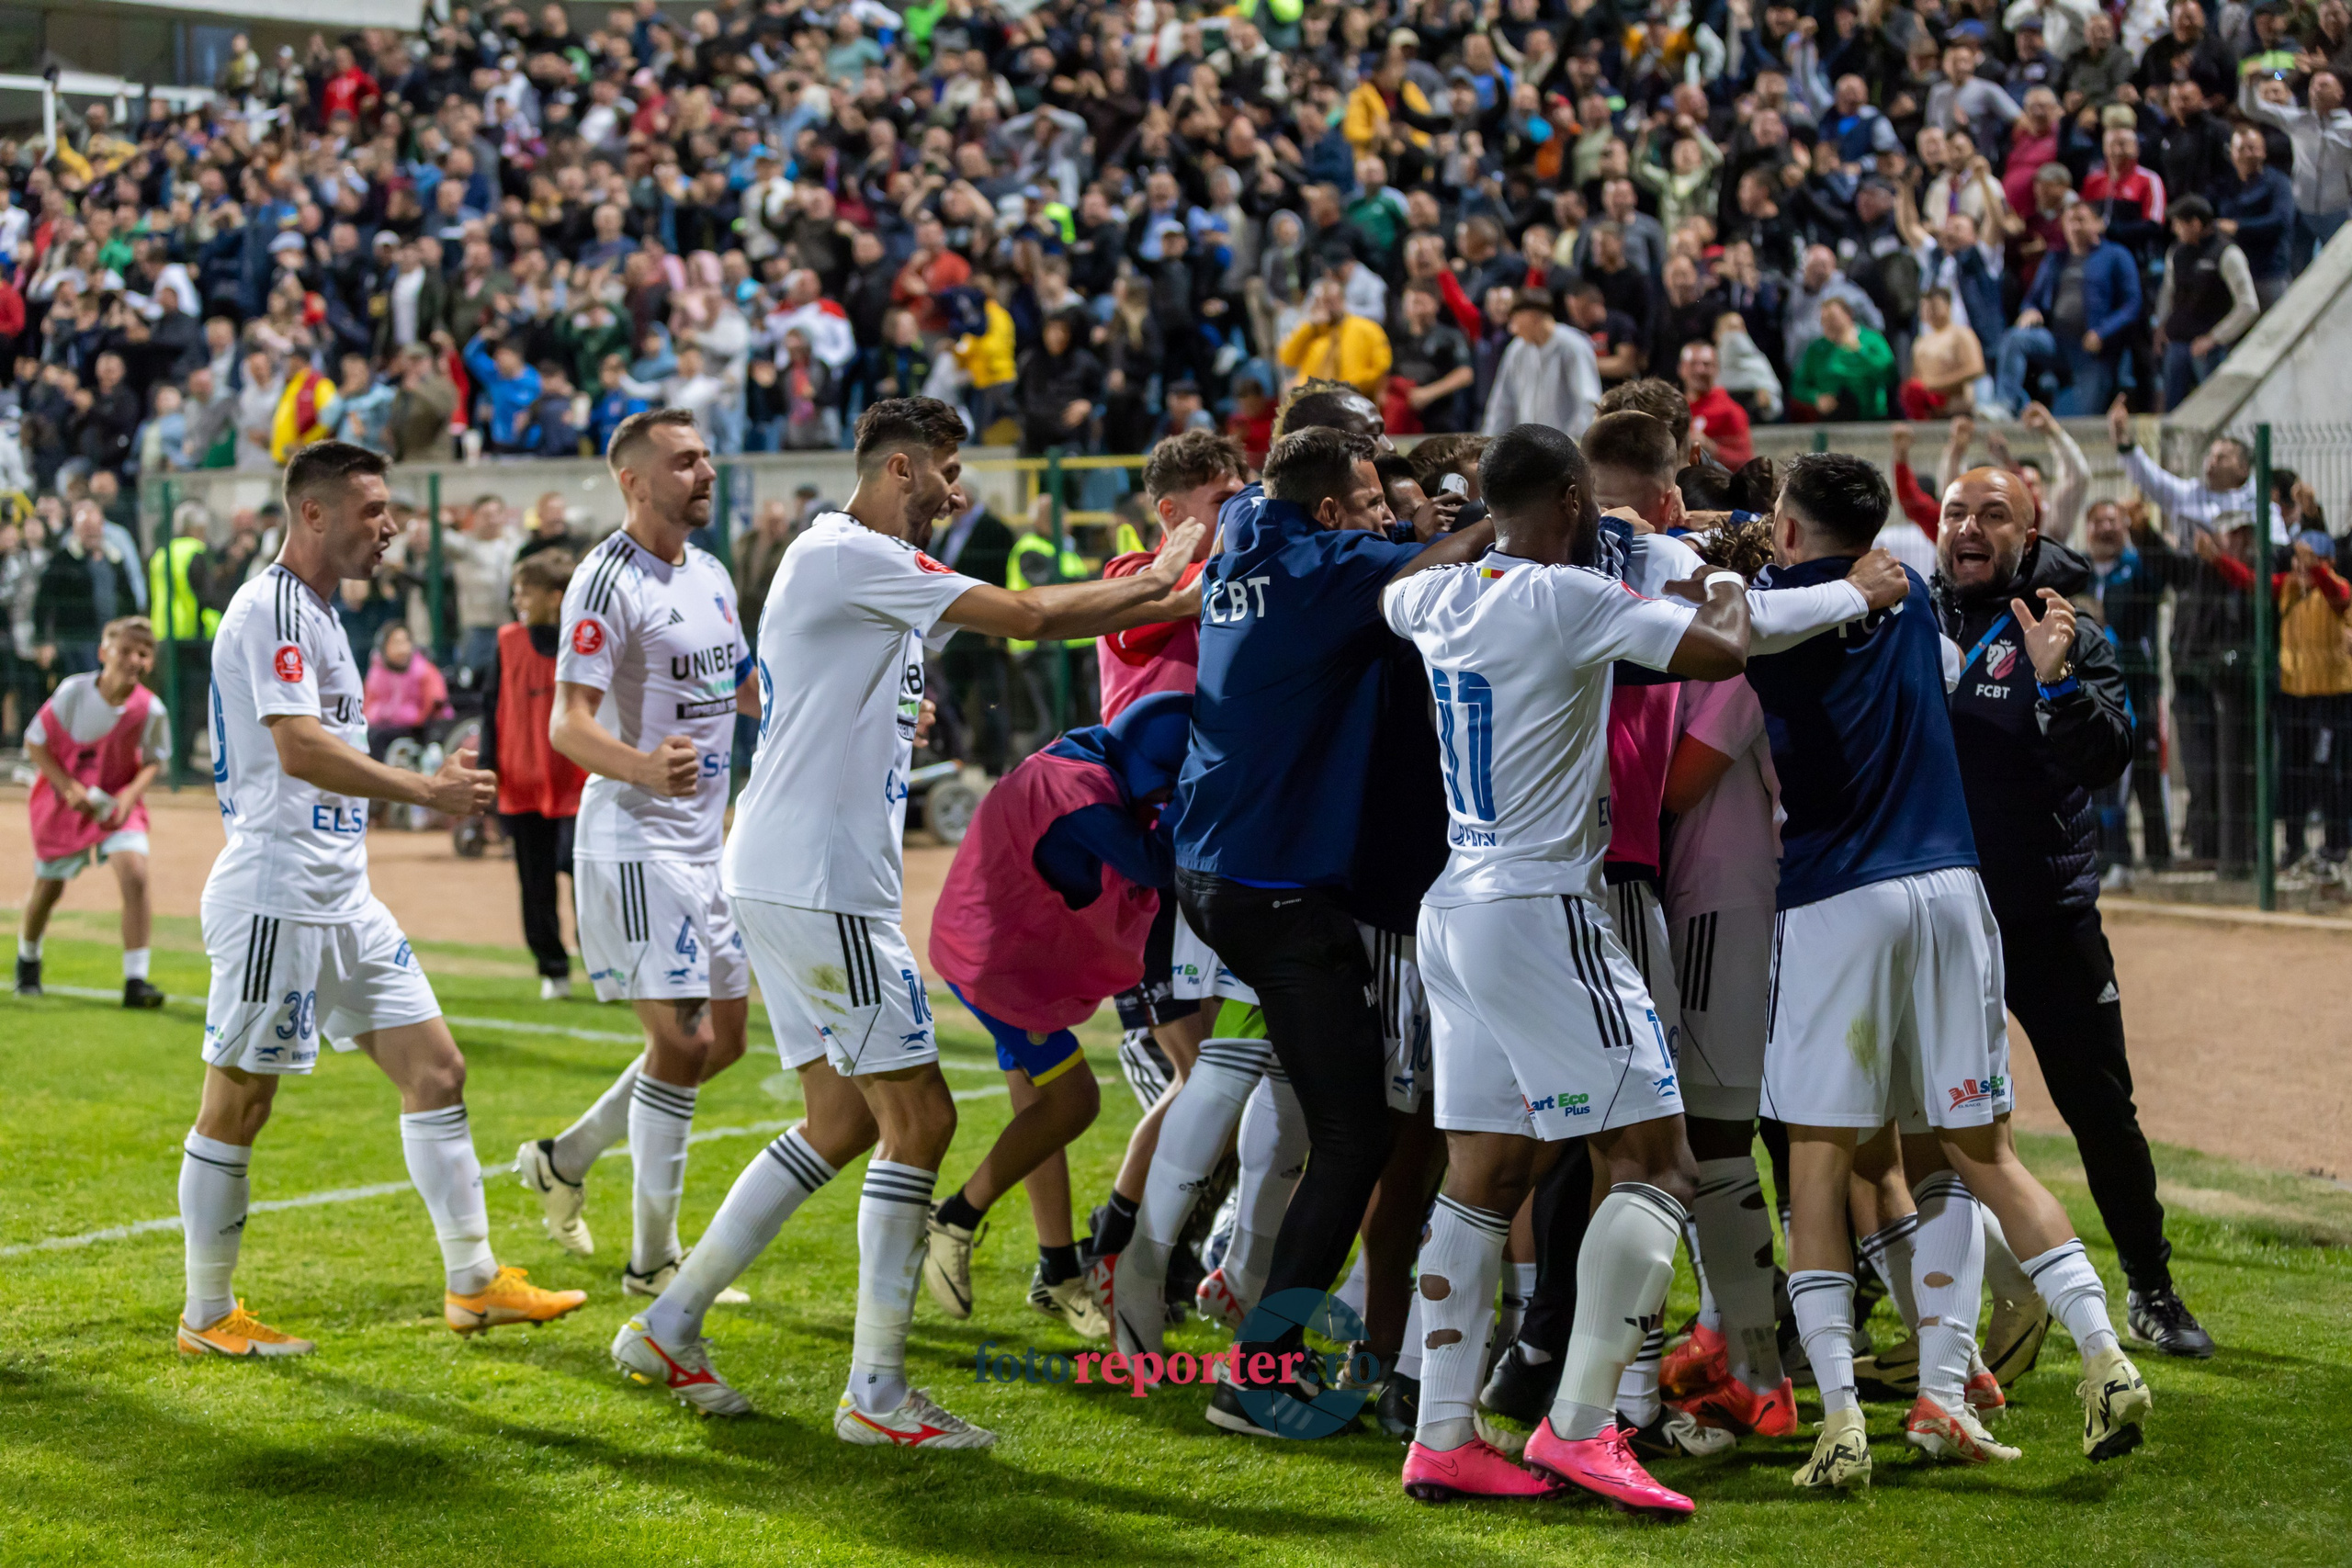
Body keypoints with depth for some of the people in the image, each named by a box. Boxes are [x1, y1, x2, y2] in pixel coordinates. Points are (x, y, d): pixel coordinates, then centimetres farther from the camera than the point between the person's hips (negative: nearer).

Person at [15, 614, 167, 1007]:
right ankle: (27, 959, 44)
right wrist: (69, 788, -19)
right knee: (48, 887, 12)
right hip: (63, 801, 0)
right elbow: (35, 743, -9)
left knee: (134, 873, -21)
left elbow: (154, 760, 1)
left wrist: (131, 794, -17)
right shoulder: (73, 692, -20)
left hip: (118, 802, 0)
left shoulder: (151, 709, -16)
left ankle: (135, 981, -15)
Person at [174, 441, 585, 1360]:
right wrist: (428, 791, -27)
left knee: (436, 1070, 6)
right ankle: (206, 1317, 10)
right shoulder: (271, 608, -13)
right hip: (274, 897, -10)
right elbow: (298, 747, -25)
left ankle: (474, 1283, 11)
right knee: (237, 1104, 0)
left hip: (342, 899, 10)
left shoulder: (315, 613, 18)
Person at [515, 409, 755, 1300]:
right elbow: (567, 725, -23)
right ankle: (652, 1261, -1)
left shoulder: (710, 575, 13)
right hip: (633, 842, -9)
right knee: (681, 1041, -11)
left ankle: (565, 1159, 28)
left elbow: (746, 686, 30)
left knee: (722, 1038, 12)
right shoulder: (608, 581, -14)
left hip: (704, 842, 9)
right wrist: (643, 767, -42)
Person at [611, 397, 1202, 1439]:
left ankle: (669, 1325, 18)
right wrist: (1153, 582, -1)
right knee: (917, 1116, -6)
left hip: (786, 882, 11)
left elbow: (1016, 621, 24)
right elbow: (1030, 617, -13)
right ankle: (876, 1393, -2)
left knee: (844, 1121, 14)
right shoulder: (848, 557, -12)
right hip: (817, 883, -11)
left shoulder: (859, 567, 20)